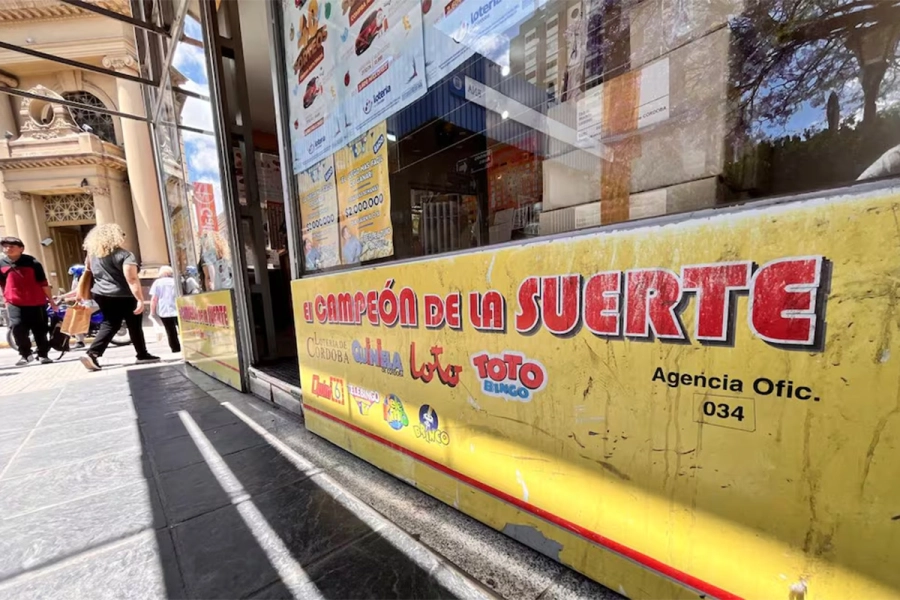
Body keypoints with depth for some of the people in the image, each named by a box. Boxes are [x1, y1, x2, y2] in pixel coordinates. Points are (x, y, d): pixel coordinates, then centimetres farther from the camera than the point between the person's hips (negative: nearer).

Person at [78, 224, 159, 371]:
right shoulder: (125, 255, -16)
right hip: (124, 297, -6)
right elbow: (132, 279, -24)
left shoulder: (92, 254, 6)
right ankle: (142, 355, 15)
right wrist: (140, 299, -26)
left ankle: (92, 354, 2)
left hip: (101, 295, 7)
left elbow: (87, 271, 18)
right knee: (134, 326, 6)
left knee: (109, 325, 15)